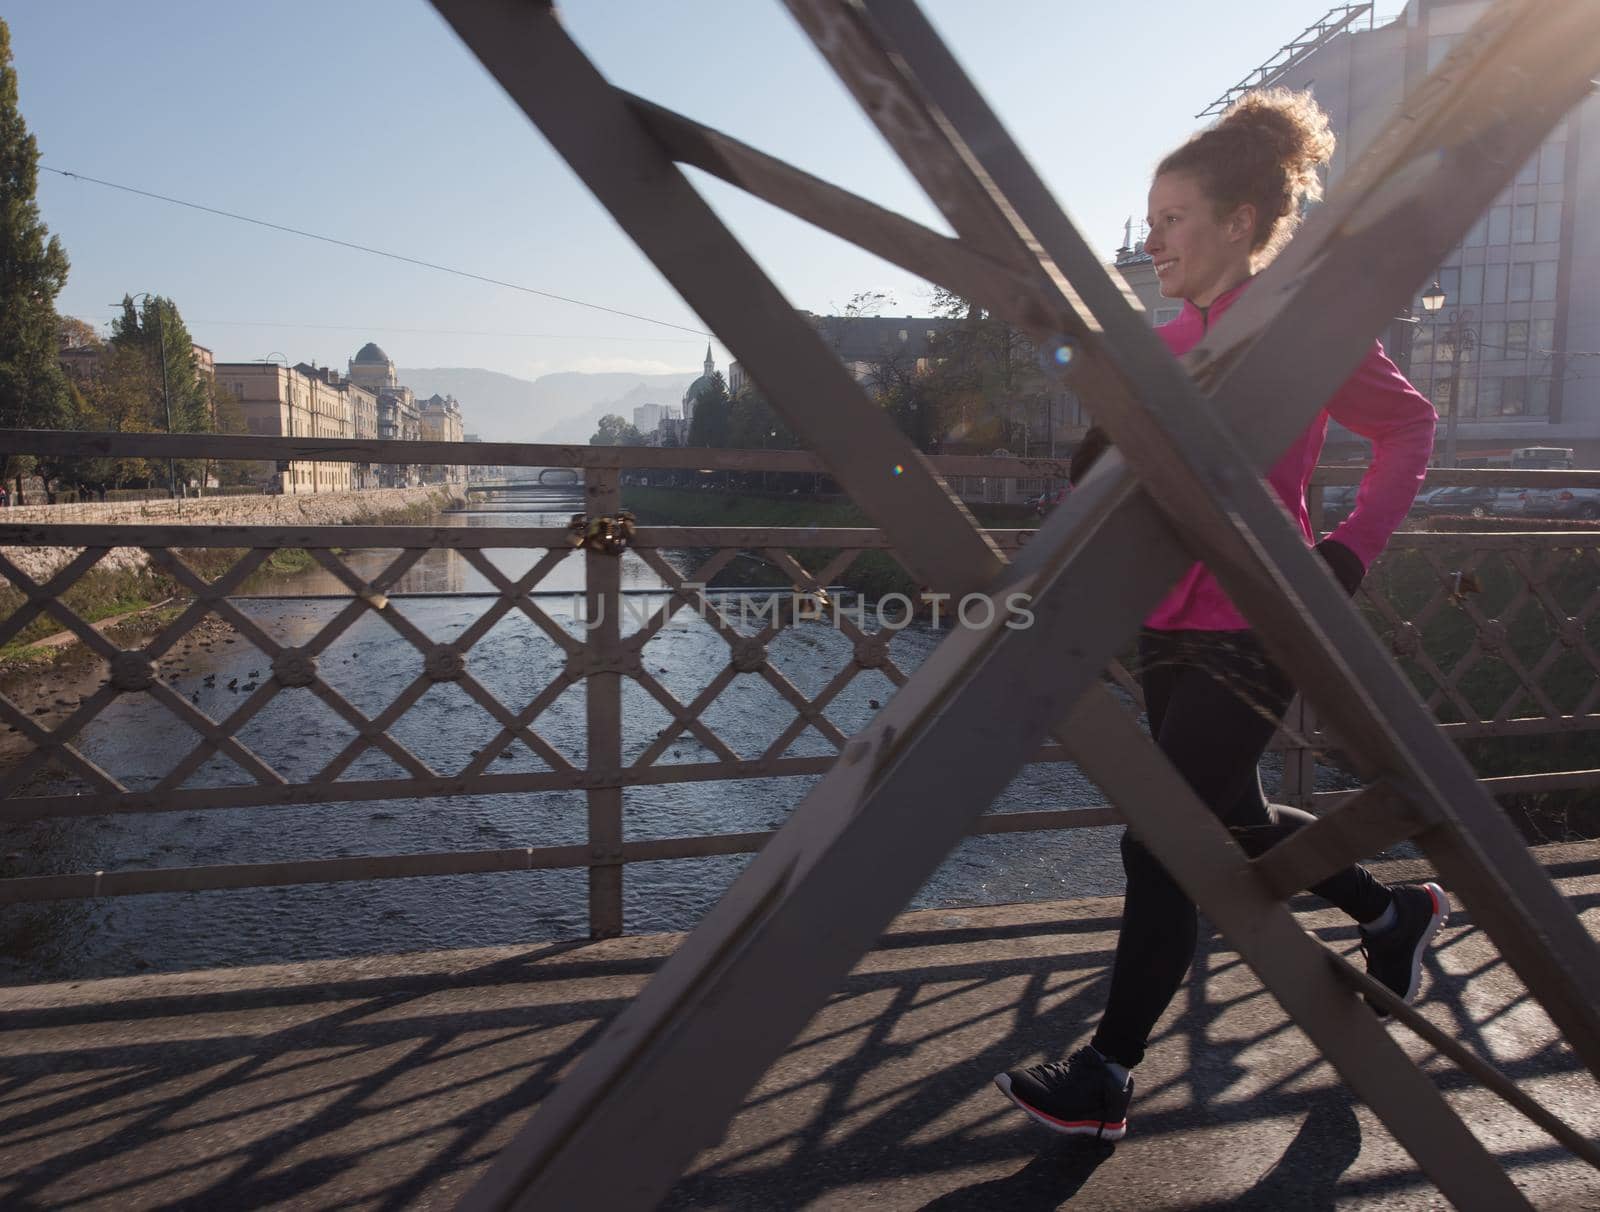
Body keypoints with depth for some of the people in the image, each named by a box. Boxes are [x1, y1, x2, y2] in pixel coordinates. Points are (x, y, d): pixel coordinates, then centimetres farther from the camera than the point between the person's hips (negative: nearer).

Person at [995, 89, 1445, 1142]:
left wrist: (1350, 550, -10)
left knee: (1162, 845, -6)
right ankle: (1399, 914, 47)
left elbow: (1411, 426, 0)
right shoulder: (1169, 345, 9)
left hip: (1253, 634, -8)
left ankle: (1106, 1080, 8)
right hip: (1171, 629, 8)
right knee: (1239, 822, 21)